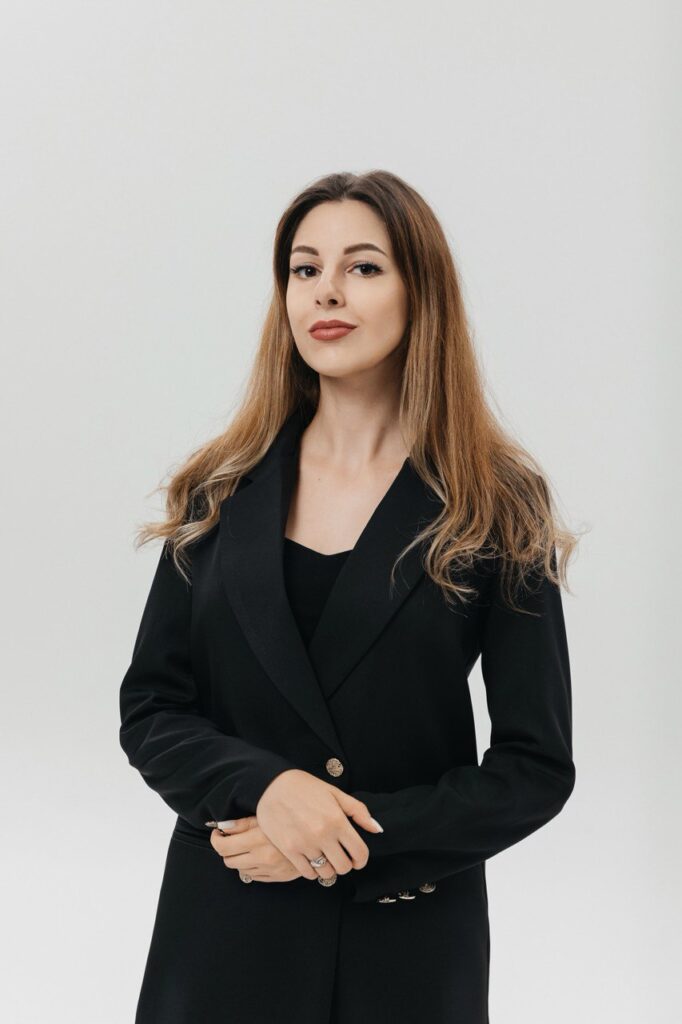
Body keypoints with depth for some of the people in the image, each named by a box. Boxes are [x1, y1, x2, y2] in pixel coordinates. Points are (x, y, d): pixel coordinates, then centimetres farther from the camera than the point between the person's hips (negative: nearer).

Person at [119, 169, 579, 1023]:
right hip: (223, 929, 2)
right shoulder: (223, 492, 2)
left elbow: (537, 767, -5)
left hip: (409, 944, -2)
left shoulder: (497, 511, -5)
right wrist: (262, 786, -15)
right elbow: (149, 709, 3)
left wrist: (360, 843, -14)